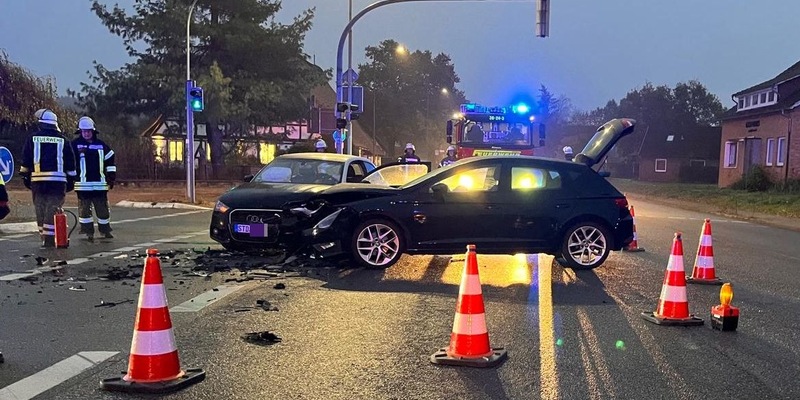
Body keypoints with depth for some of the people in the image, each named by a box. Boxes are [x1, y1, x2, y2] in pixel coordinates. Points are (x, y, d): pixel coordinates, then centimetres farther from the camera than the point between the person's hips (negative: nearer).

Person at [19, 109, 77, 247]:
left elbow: (25, 160, 8)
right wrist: (71, 179, 14)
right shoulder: (62, 140, 6)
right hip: (57, 180, -1)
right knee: (53, 210, -2)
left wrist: (25, 176, 16)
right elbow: (70, 163, 8)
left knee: (40, 209, 11)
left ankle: (45, 237, 16)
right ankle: (50, 239, -8)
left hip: (37, 180, 1)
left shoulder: (32, 138, 7)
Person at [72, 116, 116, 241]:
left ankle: (105, 230, 21)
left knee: (103, 208, 7)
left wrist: (111, 178, 9)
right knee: (84, 209, 2)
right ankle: (88, 232, 10)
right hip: (82, 185, -2)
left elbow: (110, 160, 13)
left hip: (100, 184, 2)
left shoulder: (101, 145, 8)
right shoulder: (75, 145, 1)